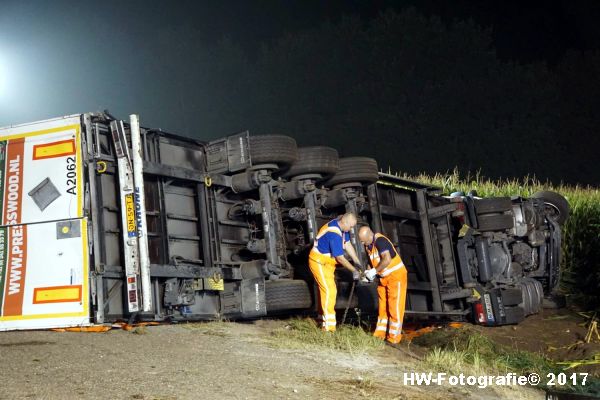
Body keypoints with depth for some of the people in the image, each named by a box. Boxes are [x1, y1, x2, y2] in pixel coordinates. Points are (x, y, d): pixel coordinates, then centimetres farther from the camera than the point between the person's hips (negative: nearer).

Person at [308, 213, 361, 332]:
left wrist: (358, 263, -1)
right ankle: (328, 326, -15)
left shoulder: (341, 226, -4)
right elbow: (340, 258, -26)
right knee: (329, 291, -15)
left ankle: (323, 317, 33)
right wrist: (354, 271, -17)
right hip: (319, 261, -10)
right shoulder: (334, 234, -32)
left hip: (327, 262, 10)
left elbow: (348, 244, 2)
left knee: (326, 289, 18)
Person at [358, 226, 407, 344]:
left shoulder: (380, 241, -25)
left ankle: (394, 337, -2)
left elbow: (387, 259, -34)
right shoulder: (368, 245, 2)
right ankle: (380, 333, 19)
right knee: (383, 306, 12)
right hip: (384, 278, 9)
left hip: (396, 275, -9)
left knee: (394, 307, -5)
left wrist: (374, 271, -26)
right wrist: (369, 272, -4)